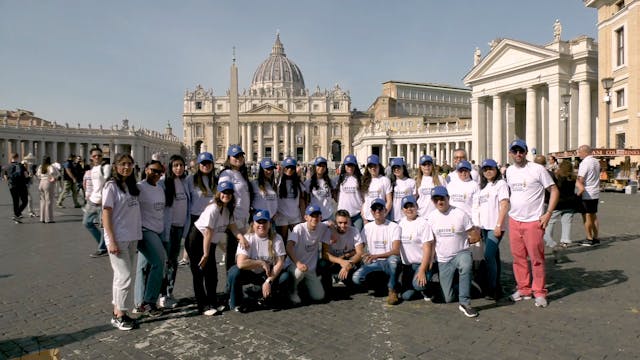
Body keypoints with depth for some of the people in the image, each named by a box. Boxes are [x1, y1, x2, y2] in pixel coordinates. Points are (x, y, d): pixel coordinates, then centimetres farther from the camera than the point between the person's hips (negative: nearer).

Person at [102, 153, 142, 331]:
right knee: (124, 276, -5)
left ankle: (117, 312, 22)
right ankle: (119, 316, 6)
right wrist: (112, 241, -16)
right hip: (118, 239, -7)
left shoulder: (131, 186, 11)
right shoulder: (111, 186, -8)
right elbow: (106, 214, -11)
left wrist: (138, 236, 8)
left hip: (132, 238, 7)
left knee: (122, 276, 12)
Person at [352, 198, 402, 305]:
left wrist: (376, 256, -32)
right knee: (356, 277, -25)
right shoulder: (367, 227, 8)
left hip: (388, 262, -3)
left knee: (393, 258, -39)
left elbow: (396, 251, -18)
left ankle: (392, 290, -13)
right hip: (373, 264, 3)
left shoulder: (394, 227, -5)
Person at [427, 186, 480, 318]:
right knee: (448, 298, 2)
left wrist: (461, 240, 2)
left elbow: (476, 237, -7)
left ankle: (464, 303, -28)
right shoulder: (431, 217, 1)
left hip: (461, 253, -3)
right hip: (443, 260, 3)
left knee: (465, 266, -41)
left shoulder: (460, 214, -11)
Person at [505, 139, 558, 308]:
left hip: (533, 221, -5)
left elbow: (554, 191, -7)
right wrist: (511, 209, 11)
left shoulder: (537, 169, -8)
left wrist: (548, 214, -12)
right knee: (518, 257, 11)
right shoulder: (509, 171, 8)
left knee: (537, 258, 1)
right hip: (514, 221, 5)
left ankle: (539, 293, 14)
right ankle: (523, 289, 25)